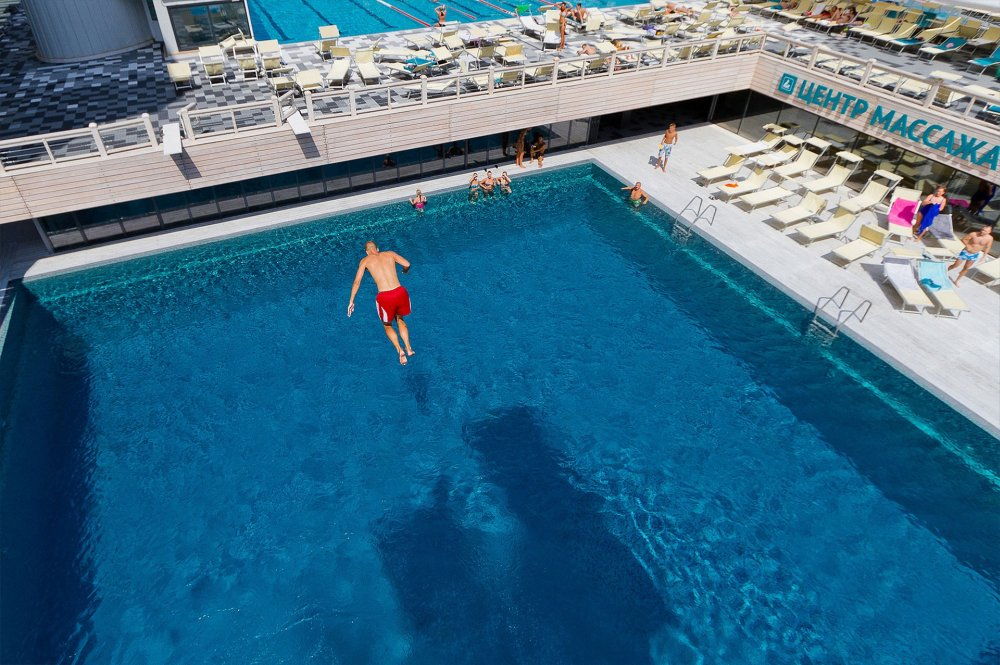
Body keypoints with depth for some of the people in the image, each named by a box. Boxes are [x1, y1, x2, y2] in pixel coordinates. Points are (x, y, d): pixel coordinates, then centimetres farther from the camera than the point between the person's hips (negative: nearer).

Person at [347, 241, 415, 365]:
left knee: (387, 325, 25)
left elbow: (357, 282, 9)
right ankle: (408, 348, 23)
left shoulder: (365, 261, 12)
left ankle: (400, 350, 5)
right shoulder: (390, 254, 15)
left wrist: (351, 301, 16)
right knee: (400, 318, 32)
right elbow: (407, 264, 6)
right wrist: (405, 271, 30)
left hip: (384, 297, -2)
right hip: (400, 292, 2)